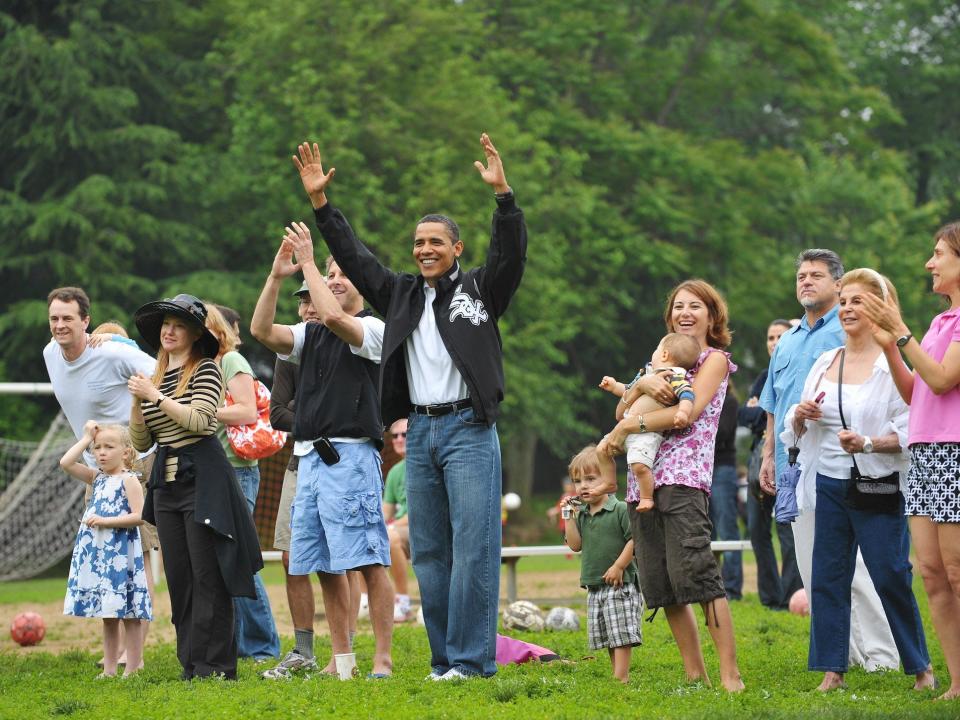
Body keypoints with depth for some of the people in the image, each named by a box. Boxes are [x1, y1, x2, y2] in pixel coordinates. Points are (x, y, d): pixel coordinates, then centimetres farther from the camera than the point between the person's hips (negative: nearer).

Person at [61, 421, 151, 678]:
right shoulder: (97, 478, 13)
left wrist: (105, 521, -20)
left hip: (121, 553, -7)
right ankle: (109, 669, 15)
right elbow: (66, 463, 6)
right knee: (107, 616, 11)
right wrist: (86, 438, 6)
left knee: (128, 613, -4)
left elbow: (138, 516, -16)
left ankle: (133, 669, -3)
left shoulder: (128, 480, -7)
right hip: (97, 552, 7)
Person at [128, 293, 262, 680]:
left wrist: (154, 396, -15)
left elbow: (201, 420, -18)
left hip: (202, 477, -7)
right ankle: (191, 663, 9)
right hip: (166, 481, 7)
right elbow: (141, 441, 15)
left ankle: (215, 664, -6)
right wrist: (137, 402, -2)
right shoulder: (155, 377, 16)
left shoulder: (206, 370, -3)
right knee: (178, 576, 5)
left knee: (207, 575, -7)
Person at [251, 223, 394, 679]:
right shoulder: (311, 334, 19)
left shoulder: (373, 328, -1)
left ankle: (383, 659, -10)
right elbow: (262, 331, 5)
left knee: (368, 563, -10)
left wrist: (307, 262, -13)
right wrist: (276, 277, -2)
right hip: (310, 457, 8)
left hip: (350, 456, -7)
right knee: (325, 567, 8)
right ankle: (341, 659, 13)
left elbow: (333, 318, -21)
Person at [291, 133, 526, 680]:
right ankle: (444, 658, 11)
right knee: (428, 552, 6)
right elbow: (353, 257, 17)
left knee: (473, 547, -9)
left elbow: (511, 252, -12)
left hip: (469, 430, -6)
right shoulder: (401, 294, 16)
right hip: (420, 431, 6)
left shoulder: (481, 290, 2)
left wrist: (503, 194, -26)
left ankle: (472, 659, -9)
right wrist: (320, 202, 11)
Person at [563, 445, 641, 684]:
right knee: (608, 637, 11)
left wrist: (618, 567, -19)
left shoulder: (620, 510, -10)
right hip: (594, 588, 7)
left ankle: (621, 677, -11)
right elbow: (575, 545, 4)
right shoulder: (581, 514, 10)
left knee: (621, 633, -8)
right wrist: (570, 516, -3)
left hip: (619, 584, -7)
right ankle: (618, 675, 16)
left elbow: (634, 540, -14)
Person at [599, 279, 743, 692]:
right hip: (644, 480, 7)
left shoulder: (714, 359, 6)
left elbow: (689, 412, -9)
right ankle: (696, 676, 7)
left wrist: (626, 426, -7)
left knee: (694, 573, -18)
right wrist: (643, 384, -11)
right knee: (660, 585, 2)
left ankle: (730, 675, -20)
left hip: (684, 476, -7)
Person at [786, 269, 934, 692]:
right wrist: (800, 416, -4)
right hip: (830, 485, 5)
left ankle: (920, 666, 12)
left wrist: (868, 443, -26)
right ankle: (833, 671, 10)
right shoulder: (824, 363, 11)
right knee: (827, 577, 4)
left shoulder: (893, 364, -7)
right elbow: (794, 429, 18)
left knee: (891, 578, -3)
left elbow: (909, 432, -12)